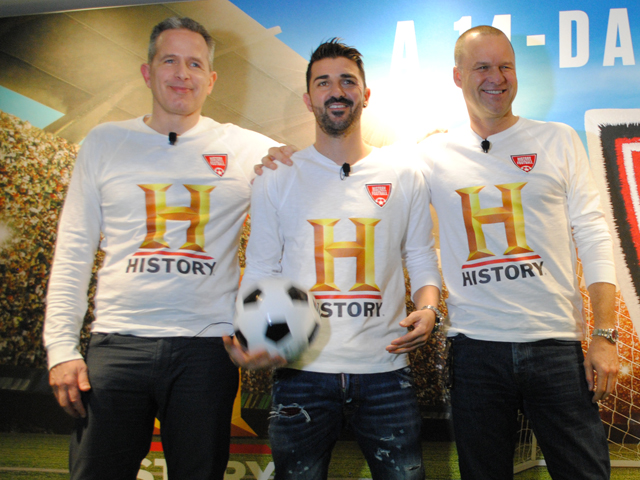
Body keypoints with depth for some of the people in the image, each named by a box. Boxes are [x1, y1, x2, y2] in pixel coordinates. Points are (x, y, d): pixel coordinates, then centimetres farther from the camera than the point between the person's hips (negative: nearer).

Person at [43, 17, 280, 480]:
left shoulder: (248, 149, 4)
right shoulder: (104, 142, 8)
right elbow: (73, 253, 7)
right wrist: (62, 347, 1)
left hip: (207, 346, 0)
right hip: (118, 343, 1)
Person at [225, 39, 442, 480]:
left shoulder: (404, 174, 6)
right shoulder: (277, 178, 5)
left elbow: (422, 259, 10)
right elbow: (261, 269, 5)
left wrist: (427, 310, -10)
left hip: (385, 368, 1)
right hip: (301, 371, 0)